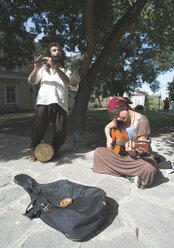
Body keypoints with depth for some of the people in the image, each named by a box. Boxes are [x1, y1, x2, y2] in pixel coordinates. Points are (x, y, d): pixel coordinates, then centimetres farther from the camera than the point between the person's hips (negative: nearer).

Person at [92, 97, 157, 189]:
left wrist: (134, 153, -41)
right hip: (121, 153, 6)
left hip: (140, 156, -6)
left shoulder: (142, 121, -17)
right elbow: (107, 127, 19)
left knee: (149, 168, -38)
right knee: (98, 152, -9)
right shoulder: (119, 120, 0)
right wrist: (108, 138, 0)